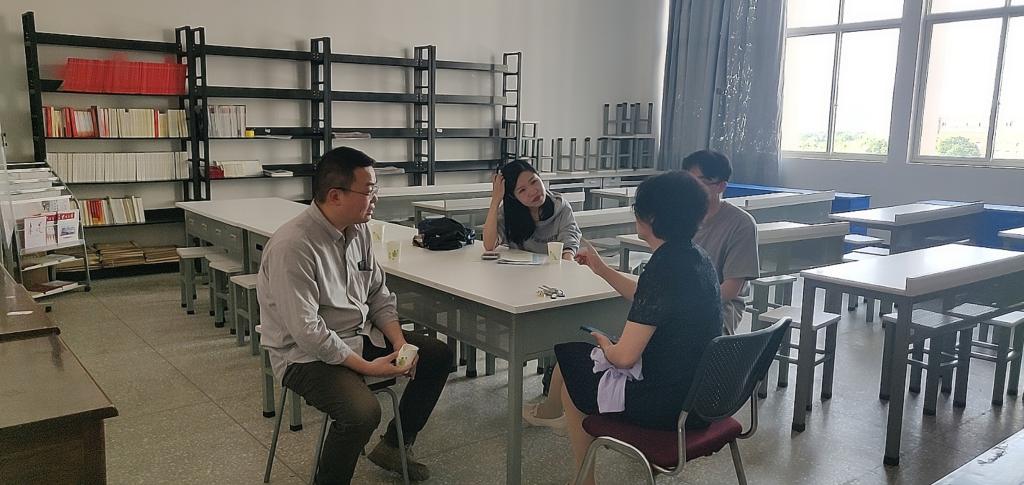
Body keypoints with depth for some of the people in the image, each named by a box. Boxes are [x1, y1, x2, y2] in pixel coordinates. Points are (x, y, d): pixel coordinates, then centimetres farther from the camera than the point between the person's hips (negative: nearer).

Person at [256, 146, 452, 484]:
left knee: (438, 355, 7)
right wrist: (366, 366, -23)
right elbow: (306, 331, -27)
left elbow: (379, 295, 8)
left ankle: (393, 445, 23)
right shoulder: (293, 246, -25)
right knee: (363, 411, -33)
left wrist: (399, 342, -7)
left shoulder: (359, 230, 1)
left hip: (360, 336, 9)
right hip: (306, 354, -9)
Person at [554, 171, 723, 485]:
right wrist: (602, 270, 19)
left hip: (668, 405, -8)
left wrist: (604, 344, -4)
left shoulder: (663, 268, -26)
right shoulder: (697, 258, 2)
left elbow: (624, 356, -26)